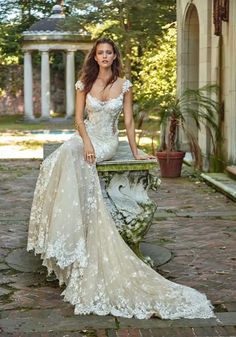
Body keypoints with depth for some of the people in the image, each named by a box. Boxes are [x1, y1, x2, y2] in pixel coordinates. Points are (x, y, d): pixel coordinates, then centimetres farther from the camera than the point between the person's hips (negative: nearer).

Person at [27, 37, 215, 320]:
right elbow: (79, 118, 2)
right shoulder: (85, 83, 5)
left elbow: (128, 121, 5)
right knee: (69, 157, -32)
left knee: (71, 158, -31)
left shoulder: (124, 85, 2)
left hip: (107, 141, -2)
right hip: (86, 136, 2)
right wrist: (87, 142, -15)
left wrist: (135, 152, 2)